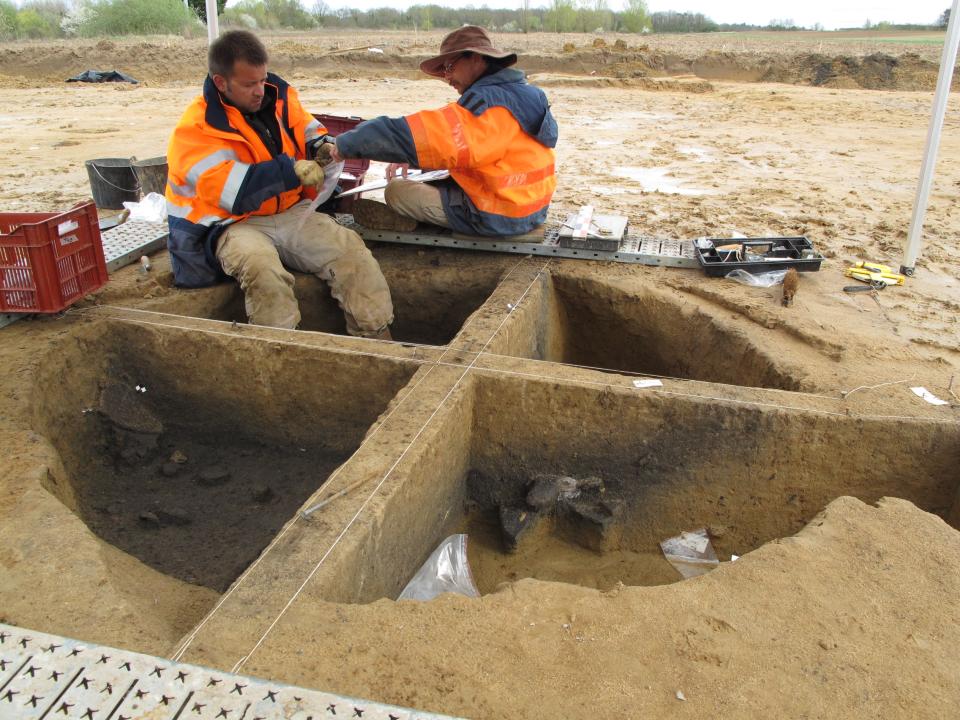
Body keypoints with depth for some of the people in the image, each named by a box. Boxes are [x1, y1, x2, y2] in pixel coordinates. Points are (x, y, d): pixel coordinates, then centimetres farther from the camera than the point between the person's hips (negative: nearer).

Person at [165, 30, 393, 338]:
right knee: (260, 265, -38)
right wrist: (292, 170, -30)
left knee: (349, 247, -17)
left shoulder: (278, 96, 4)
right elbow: (231, 189, -25)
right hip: (234, 224, -5)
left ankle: (376, 338, -12)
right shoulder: (196, 129, -13)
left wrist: (323, 147, -7)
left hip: (291, 212, 5)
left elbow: (309, 131, 18)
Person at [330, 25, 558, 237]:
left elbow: (426, 133, -29)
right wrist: (411, 158, 5)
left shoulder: (487, 103, -22)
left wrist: (350, 142, -21)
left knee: (396, 190, 2)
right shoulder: (518, 92, 10)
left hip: (497, 218, -9)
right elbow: (454, 141, 16)